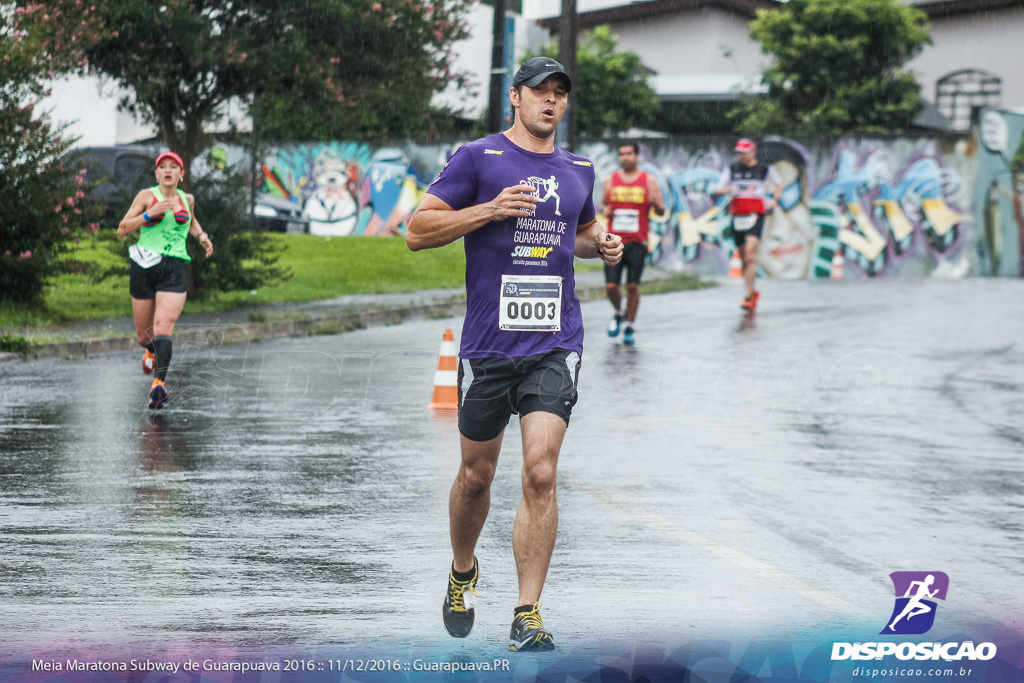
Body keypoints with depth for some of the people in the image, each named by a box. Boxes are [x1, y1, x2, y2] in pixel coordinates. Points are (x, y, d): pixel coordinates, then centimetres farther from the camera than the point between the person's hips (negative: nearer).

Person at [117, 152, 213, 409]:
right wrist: (150, 214, -13)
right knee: (144, 333, 10)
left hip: (175, 269, 0)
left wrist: (202, 236, 18)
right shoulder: (147, 196, 3)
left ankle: (159, 383, -33)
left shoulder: (187, 199, 13)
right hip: (145, 267, 0)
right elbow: (122, 230, -2)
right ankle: (151, 351, 47)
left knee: (163, 326, -20)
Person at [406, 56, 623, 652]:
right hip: (488, 342, -2)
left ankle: (528, 615, -9)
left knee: (541, 474, -12)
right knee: (477, 474, 11)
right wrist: (490, 209, -14)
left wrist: (603, 245, 9)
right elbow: (418, 231, -4)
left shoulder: (578, 170, 13)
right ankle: (463, 572, 40)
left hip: (555, 342, 2)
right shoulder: (479, 158, -1)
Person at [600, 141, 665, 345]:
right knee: (611, 286, -5)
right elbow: (603, 204, 21)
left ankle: (630, 327, 11)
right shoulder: (610, 180, 10)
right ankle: (619, 313, 25)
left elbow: (661, 211, 5)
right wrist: (605, 210, -3)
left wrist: (655, 202, -18)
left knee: (633, 286, -3)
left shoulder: (649, 181, 4)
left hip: (637, 242, -2)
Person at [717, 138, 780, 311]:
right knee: (743, 257, 8)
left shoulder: (765, 170, 5)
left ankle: (748, 295, -18)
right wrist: (725, 190, -11)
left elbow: (778, 184, 22)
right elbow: (719, 189, 11)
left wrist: (774, 200, 9)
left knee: (750, 253, -18)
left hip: (756, 215, -3)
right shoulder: (731, 169, 10)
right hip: (737, 216, 3)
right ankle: (752, 292, 24)